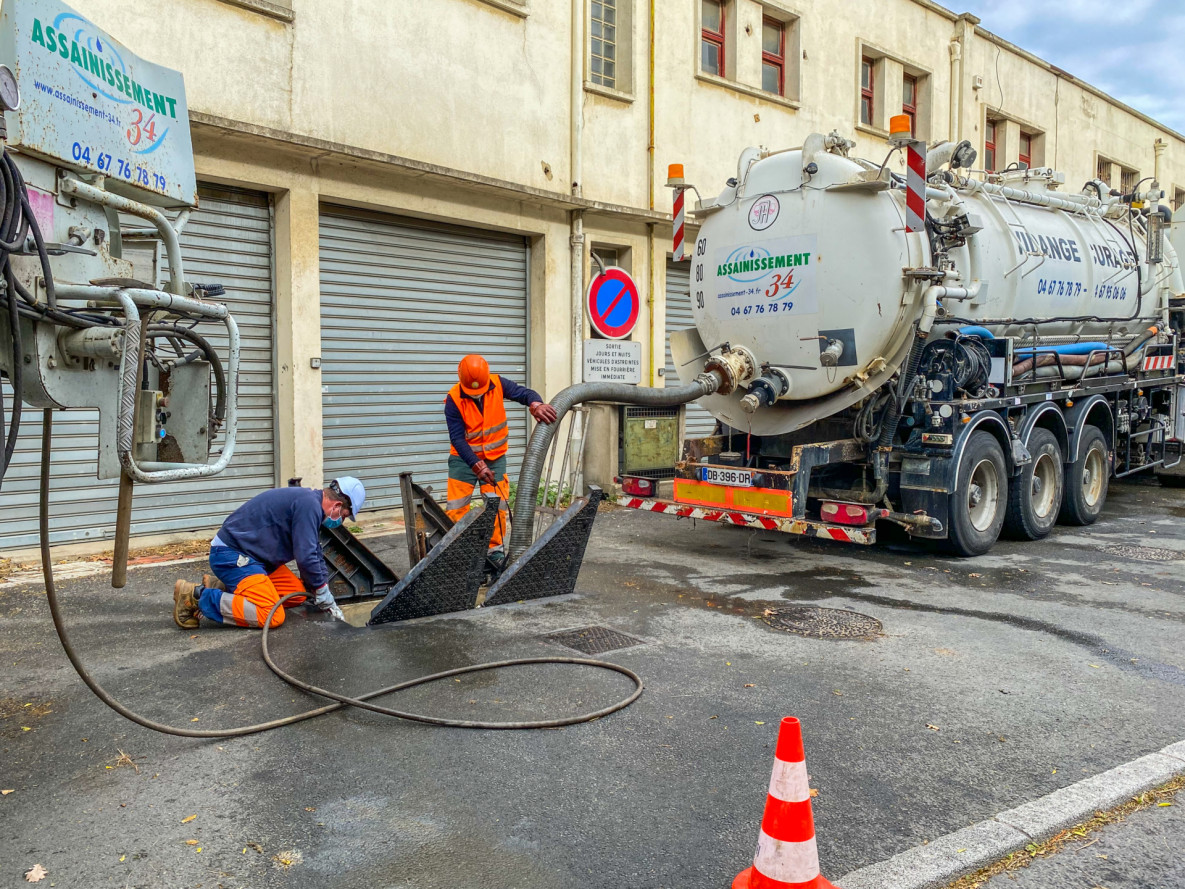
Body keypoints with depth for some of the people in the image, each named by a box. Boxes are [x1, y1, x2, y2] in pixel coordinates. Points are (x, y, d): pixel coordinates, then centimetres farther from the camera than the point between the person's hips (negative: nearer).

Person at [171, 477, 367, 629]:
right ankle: (197, 595, -12)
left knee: (298, 595, 9)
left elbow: (315, 554, 19)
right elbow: (306, 557, -22)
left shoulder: (310, 502, 12)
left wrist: (327, 601, 17)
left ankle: (223, 587, 11)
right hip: (231, 554, -11)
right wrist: (323, 592, -5)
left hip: (250, 553, 11)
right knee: (272, 616, -20)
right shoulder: (309, 504, -20)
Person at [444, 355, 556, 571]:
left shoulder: (498, 384, -12)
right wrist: (477, 465, -30)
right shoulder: (454, 399, -19)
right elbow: (457, 438, -22)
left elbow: (524, 393, -20)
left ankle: (496, 552, 16)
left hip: (495, 458, 2)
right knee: (455, 508, -4)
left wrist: (536, 405, -45)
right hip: (464, 458, -2)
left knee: (498, 506, 4)